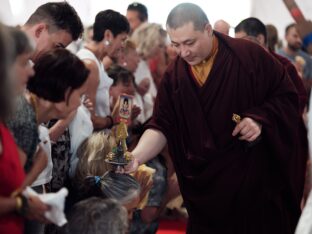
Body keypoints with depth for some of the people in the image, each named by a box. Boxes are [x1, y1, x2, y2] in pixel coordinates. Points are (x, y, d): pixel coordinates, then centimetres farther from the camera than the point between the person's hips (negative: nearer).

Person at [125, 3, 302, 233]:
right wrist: (136, 156, -21)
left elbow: (287, 95, -4)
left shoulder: (249, 56, -11)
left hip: (254, 174, -3)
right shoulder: (174, 76, -1)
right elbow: (161, 126, -4)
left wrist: (260, 118, -20)